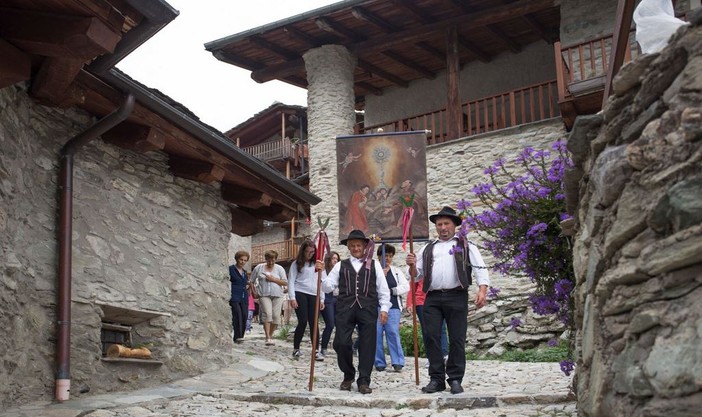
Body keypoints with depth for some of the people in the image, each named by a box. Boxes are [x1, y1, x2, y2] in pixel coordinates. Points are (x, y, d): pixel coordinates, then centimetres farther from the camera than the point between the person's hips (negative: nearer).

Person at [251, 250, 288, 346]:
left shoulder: (279, 268, 8)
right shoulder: (259, 267, 9)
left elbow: (285, 282, 2)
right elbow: (252, 280, 17)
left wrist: (273, 279, -7)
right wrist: (254, 291, 9)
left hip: (277, 295, 1)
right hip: (264, 295, -1)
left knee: (276, 316, -4)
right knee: (267, 314, -17)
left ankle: (270, 335, 13)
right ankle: (268, 338, -21)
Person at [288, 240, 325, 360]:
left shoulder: (316, 264, 14)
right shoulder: (297, 264, 4)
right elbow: (291, 281, 0)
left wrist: (322, 299, 10)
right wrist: (292, 298, -10)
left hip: (314, 296, 3)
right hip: (300, 294, -3)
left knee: (313, 323, -1)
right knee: (303, 322, -7)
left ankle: (316, 351, 1)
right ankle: (296, 349, 6)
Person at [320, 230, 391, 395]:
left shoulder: (374, 265, 14)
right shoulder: (340, 265, 16)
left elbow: (383, 289, 11)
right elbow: (328, 286, 12)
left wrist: (384, 308, 2)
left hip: (368, 309, -1)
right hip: (345, 308, 1)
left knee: (367, 344, -2)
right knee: (341, 343, -6)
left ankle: (364, 381, 7)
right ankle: (348, 376, 17)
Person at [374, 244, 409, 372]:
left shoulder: (396, 271, 16)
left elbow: (406, 287, 7)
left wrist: (391, 290, -4)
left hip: (393, 306, 1)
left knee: (393, 333, -8)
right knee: (377, 334, -3)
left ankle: (398, 362, -6)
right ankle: (379, 363, 4)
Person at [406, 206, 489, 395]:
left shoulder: (466, 246, 11)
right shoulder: (427, 249, 20)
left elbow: (480, 269, 1)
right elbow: (416, 274, 21)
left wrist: (482, 290, -16)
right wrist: (412, 265, -2)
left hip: (457, 297, -3)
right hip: (432, 298, 3)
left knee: (457, 339, -2)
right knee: (431, 337, -2)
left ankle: (455, 379, 6)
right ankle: (437, 379, 5)